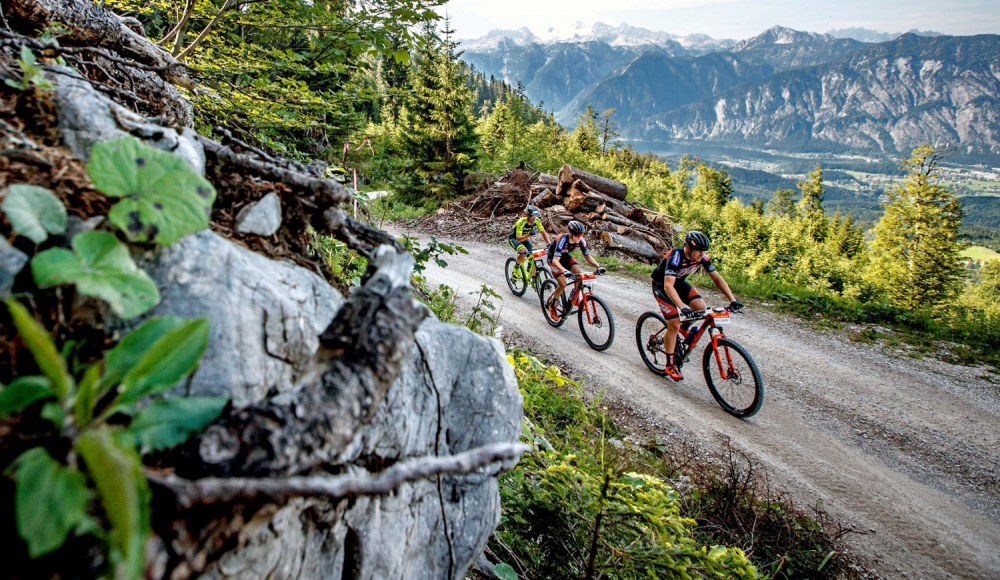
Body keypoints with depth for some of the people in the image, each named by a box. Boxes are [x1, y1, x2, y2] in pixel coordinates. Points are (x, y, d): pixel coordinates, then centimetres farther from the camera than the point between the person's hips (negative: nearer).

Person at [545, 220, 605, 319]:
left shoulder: (581, 241, -21)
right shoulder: (562, 240, -38)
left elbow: (587, 256, -11)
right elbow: (555, 260, -44)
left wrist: (598, 266, -27)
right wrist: (564, 271, -61)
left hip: (565, 256, 5)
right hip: (553, 258, -5)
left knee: (578, 273, -20)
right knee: (563, 284, -17)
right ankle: (551, 304, 7)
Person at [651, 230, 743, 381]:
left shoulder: (702, 257, -17)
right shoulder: (676, 257, -35)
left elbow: (716, 278, -11)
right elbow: (668, 286, -43)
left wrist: (732, 299, -21)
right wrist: (682, 306, -54)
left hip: (679, 283, 6)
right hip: (661, 286, -6)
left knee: (700, 306, -18)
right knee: (674, 325, -14)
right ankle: (670, 365, 1)